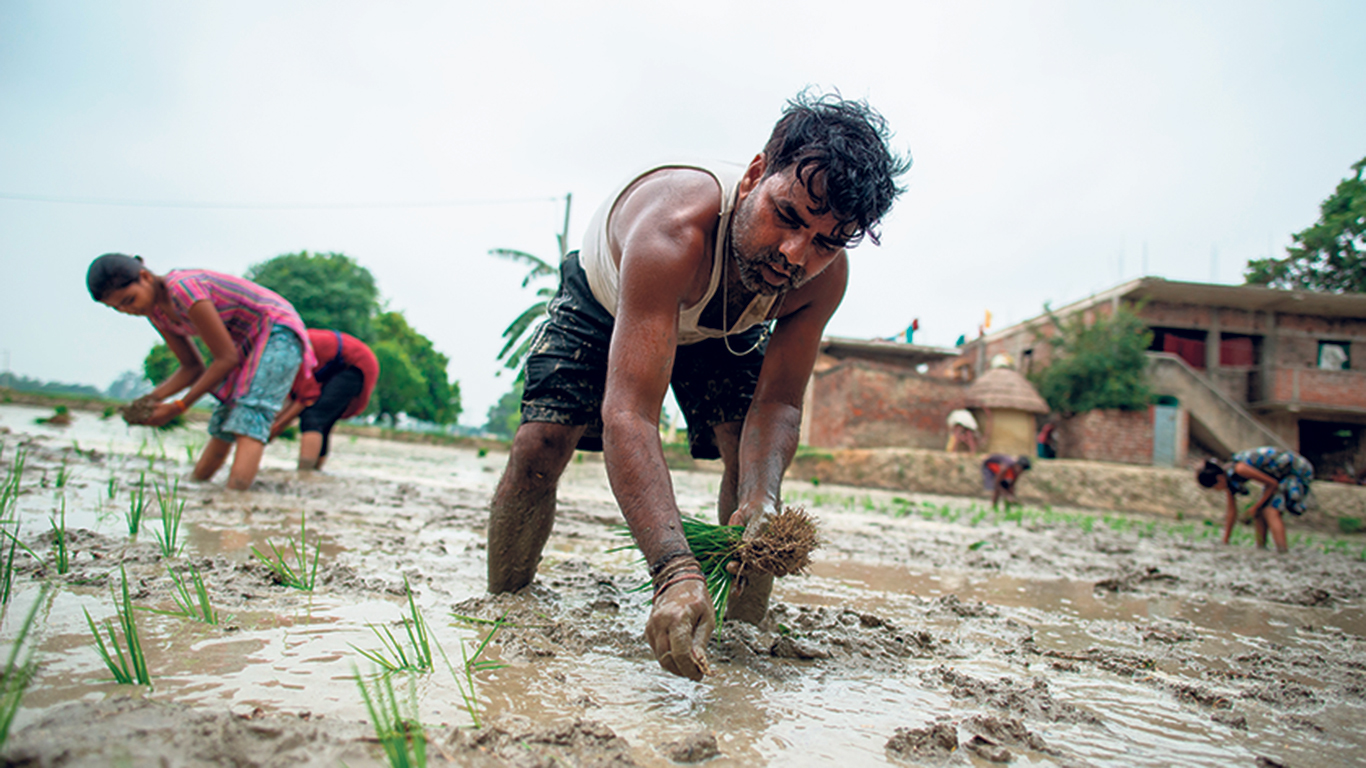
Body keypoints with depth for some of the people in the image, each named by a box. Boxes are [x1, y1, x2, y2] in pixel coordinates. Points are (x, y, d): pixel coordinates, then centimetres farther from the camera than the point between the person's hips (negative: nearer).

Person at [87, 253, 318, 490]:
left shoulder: (184, 289, -25)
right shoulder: (155, 311, 3)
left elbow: (227, 358, -21)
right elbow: (193, 367, 9)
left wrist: (179, 406, -17)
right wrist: (154, 397, -9)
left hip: (278, 332, -9)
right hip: (248, 345, 9)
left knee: (248, 420, -23)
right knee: (221, 425, 8)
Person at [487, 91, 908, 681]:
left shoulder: (826, 276, -31)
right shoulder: (673, 228, -48)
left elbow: (777, 403, -24)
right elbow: (628, 414, -54)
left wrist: (761, 498, -46)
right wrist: (675, 571, -64)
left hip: (719, 326, 4)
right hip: (604, 299, -3)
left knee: (754, 458, -14)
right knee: (539, 445, -17)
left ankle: (746, 631, 4)